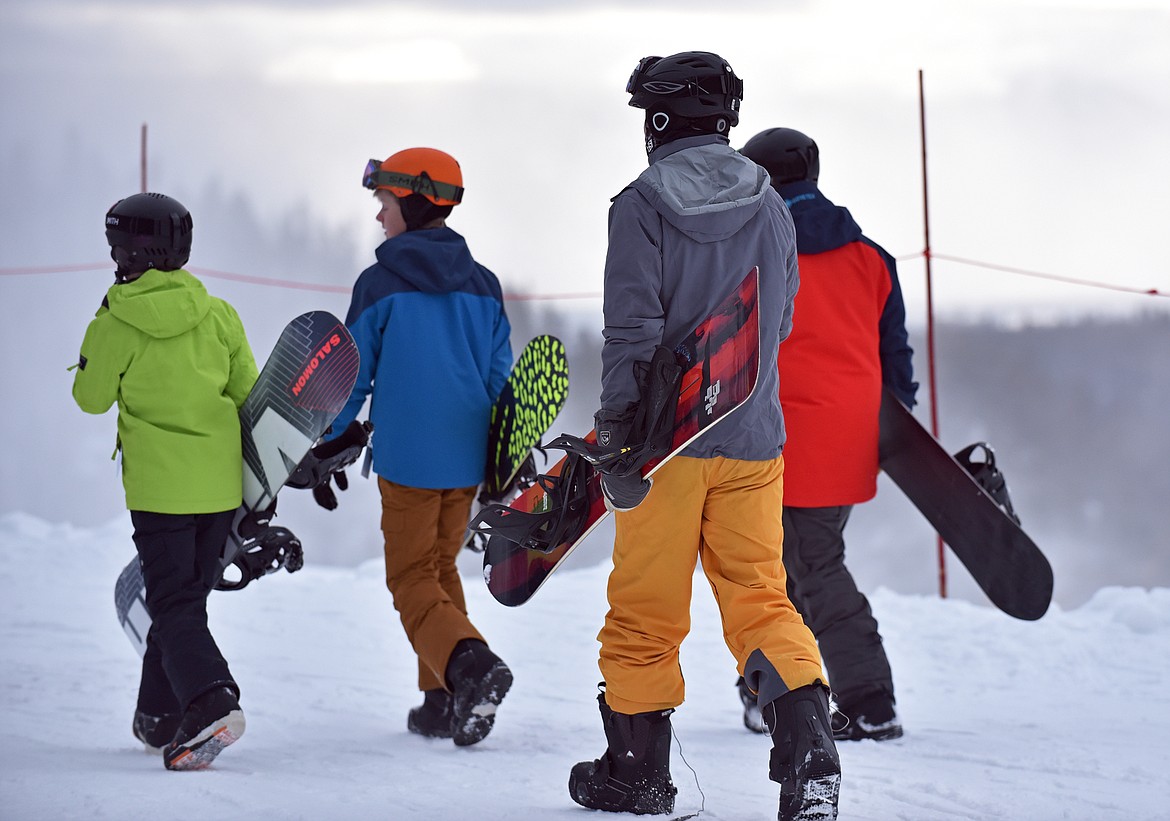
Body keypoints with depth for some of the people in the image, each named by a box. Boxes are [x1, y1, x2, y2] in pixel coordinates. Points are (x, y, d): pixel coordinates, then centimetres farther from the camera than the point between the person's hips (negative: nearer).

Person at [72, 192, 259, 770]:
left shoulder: (116, 325, -9)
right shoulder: (218, 314, 1)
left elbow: (92, 397, 4)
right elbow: (248, 395, 7)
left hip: (159, 488, -4)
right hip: (221, 484, 4)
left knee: (172, 606, -2)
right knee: (187, 597, 17)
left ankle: (210, 703, -25)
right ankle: (159, 719, 25)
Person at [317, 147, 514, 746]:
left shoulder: (381, 283, -7)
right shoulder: (482, 285, 8)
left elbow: (352, 378, -4)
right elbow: (500, 378, 10)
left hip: (407, 457, -5)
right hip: (467, 457, 5)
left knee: (412, 579, 1)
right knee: (441, 568, 19)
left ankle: (470, 663, -25)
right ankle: (442, 702, 15)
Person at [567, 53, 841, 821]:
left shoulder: (642, 206, -9)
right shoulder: (770, 206, 6)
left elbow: (632, 330, -15)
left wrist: (618, 435, -13)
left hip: (671, 439, -4)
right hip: (754, 439, 4)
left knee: (645, 611, 8)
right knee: (760, 600, 7)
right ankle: (810, 757, -10)